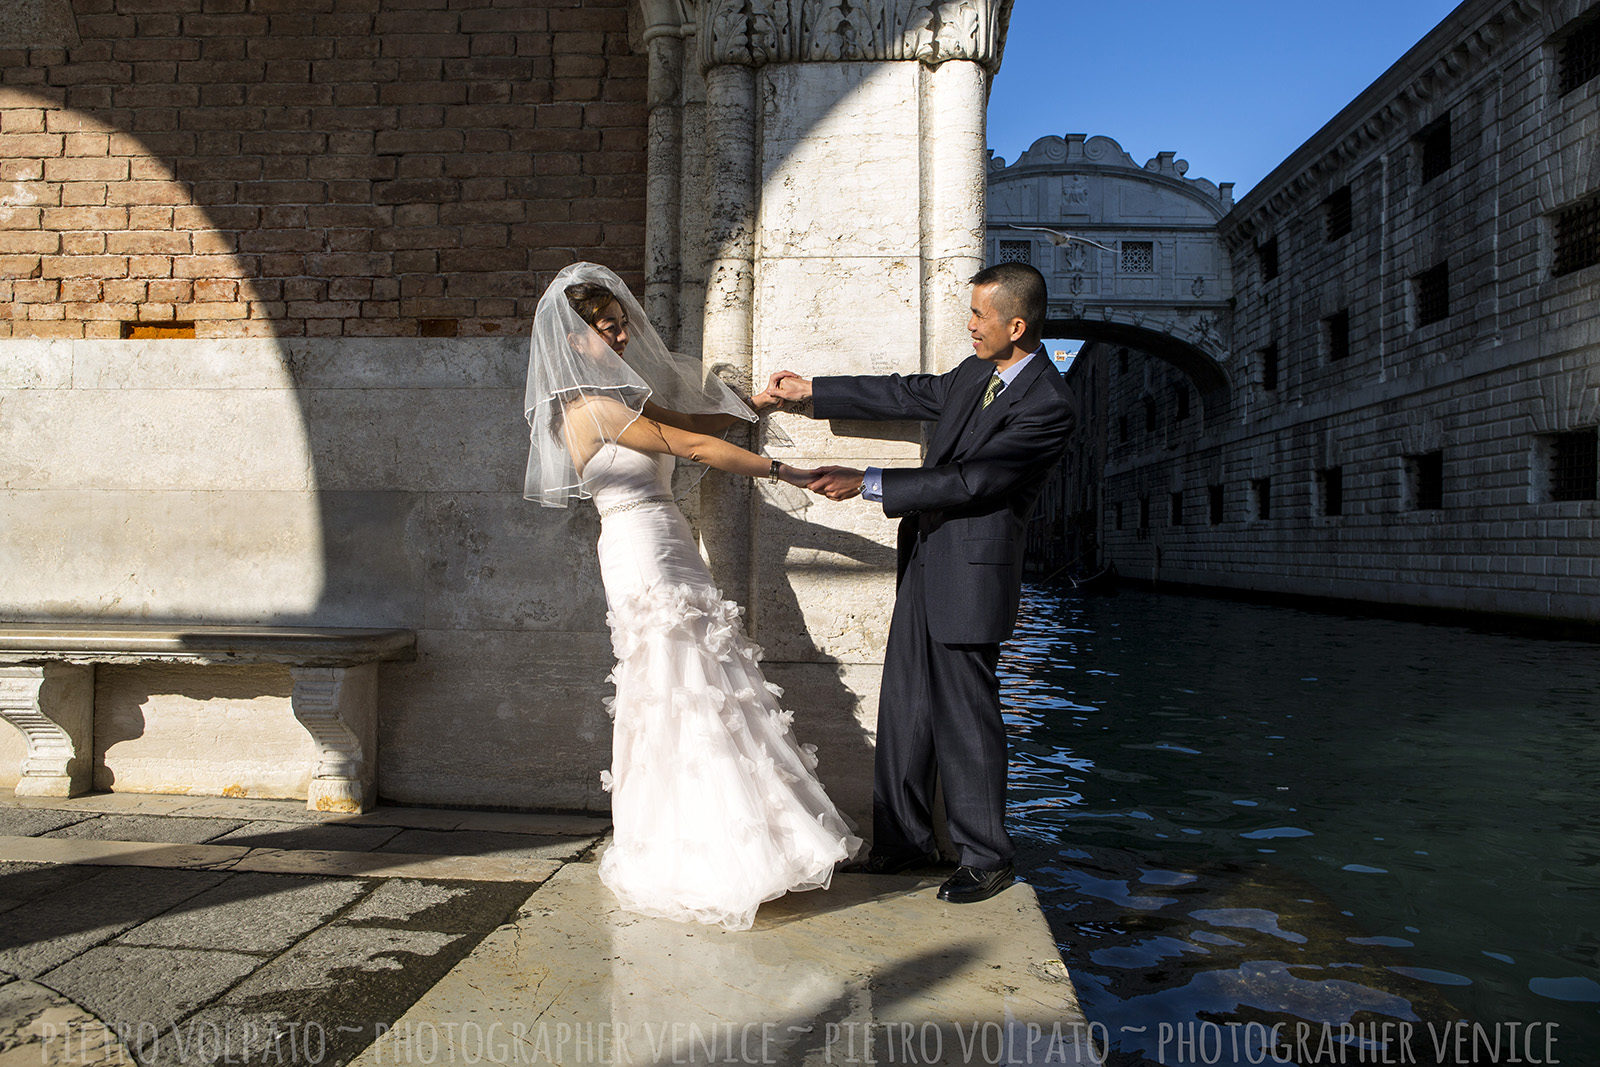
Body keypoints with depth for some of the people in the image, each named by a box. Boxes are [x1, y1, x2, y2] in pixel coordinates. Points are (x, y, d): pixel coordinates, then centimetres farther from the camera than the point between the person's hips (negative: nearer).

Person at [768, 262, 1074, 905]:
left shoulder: (1047, 407, -17)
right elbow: (911, 395, 20)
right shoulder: (978, 371, 10)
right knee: (905, 708, 13)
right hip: (924, 564, 9)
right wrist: (810, 391, 23)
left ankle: (986, 858, 19)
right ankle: (905, 840, 27)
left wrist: (867, 484, -19)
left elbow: (969, 481, -21)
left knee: (966, 718, 1)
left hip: (971, 575, -8)